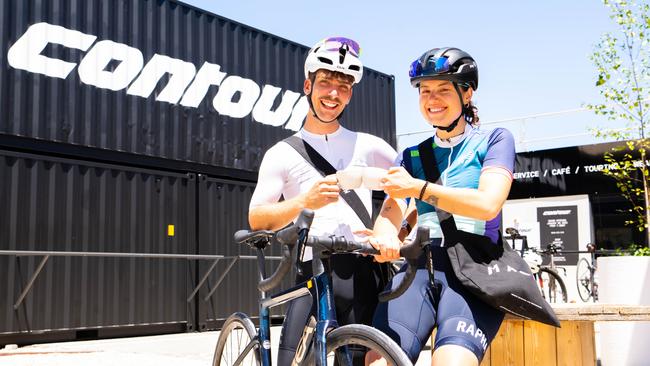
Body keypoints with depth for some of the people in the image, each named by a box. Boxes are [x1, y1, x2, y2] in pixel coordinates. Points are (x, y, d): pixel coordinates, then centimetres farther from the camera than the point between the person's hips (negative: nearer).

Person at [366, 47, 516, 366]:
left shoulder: (494, 140, 9)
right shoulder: (411, 156, 19)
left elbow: (488, 204, -8)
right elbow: (390, 211, 2)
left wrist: (419, 188, -14)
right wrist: (385, 236, -22)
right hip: (420, 268, 3)